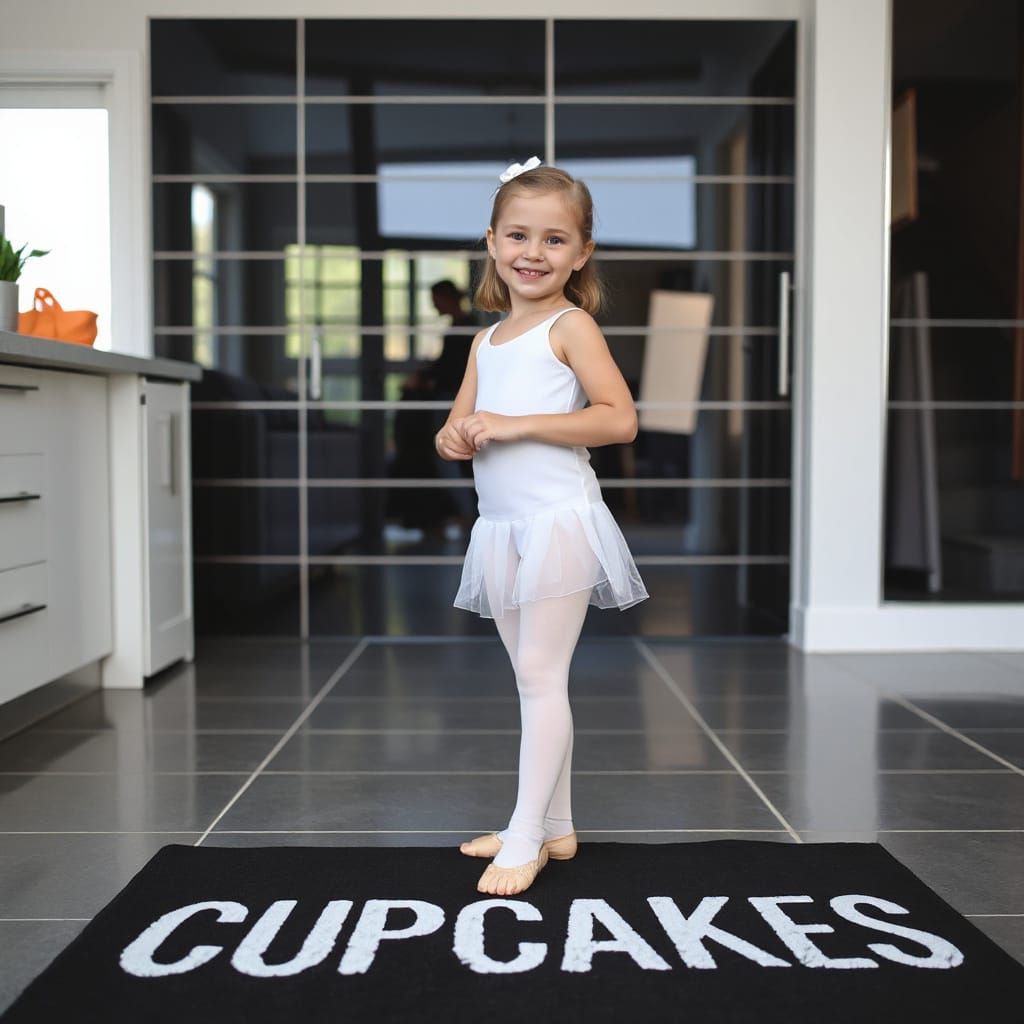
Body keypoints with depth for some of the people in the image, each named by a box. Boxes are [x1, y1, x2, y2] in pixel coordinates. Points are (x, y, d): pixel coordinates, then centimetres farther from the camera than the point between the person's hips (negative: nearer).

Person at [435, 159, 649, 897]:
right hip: (501, 527, 8)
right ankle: (555, 826, 23)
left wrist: (515, 424, -19)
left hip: (559, 521, -8)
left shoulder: (572, 325, -6)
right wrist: (458, 438, -7)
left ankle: (526, 840, 2)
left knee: (541, 675, -6)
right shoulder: (487, 341, 16)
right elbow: (456, 431, 18)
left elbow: (620, 420, -17)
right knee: (534, 680, 12)